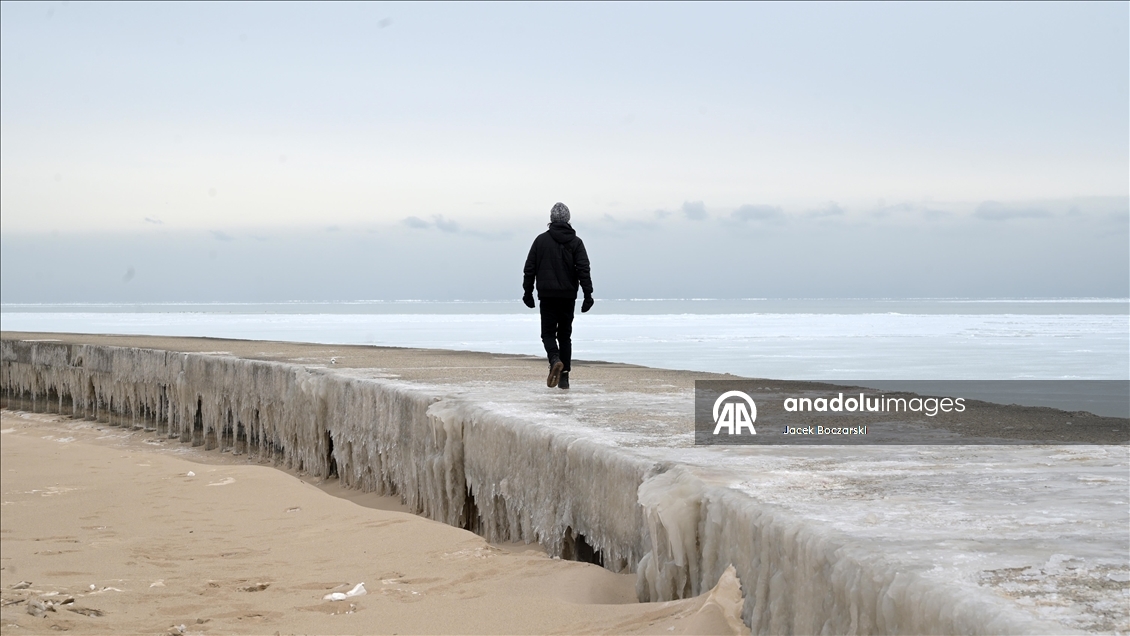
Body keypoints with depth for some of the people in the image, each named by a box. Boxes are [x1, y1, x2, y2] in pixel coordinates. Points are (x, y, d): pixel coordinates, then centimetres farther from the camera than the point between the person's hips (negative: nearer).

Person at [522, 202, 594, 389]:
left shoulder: (541, 240, 1)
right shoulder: (575, 242, 2)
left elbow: (530, 268, 1)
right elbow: (583, 269, -6)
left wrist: (528, 292, 9)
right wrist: (588, 295, -6)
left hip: (547, 295, -2)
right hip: (568, 296, 2)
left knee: (548, 333, 3)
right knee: (565, 335, 10)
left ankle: (555, 360, -26)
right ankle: (564, 377, 7)